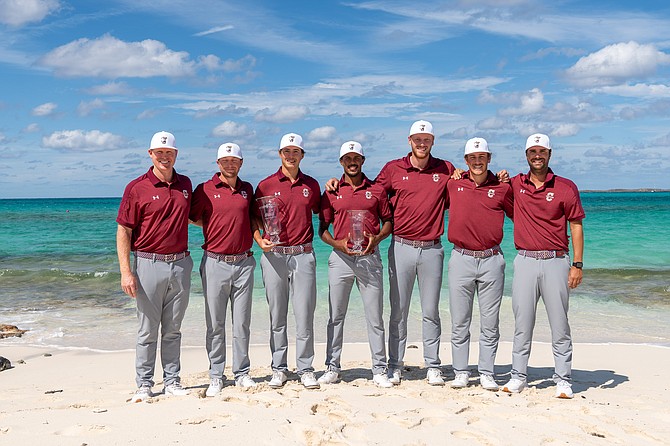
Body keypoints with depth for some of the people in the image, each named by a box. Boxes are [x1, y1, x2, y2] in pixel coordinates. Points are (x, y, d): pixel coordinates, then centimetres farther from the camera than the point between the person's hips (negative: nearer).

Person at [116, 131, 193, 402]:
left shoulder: (185, 184, 10)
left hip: (180, 264, 4)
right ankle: (144, 385, 15)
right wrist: (126, 272, -12)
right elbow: (123, 231, -6)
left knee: (173, 329, 11)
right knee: (148, 330, 3)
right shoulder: (137, 188, -4)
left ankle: (172, 382, 20)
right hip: (149, 265, -4)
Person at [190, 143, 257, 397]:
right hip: (215, 263, -2)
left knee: (242, 323, 7)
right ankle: (216, 376, 15)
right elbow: (192, 218, 6)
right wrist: (215, 228, 0)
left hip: (243, 262, 3)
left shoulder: (248, 189, 11)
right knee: (215, 324, 4)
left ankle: (242, 373, 18)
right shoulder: (205, 189, -1)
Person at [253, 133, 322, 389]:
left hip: (303, 255, 1)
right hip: (274, 255, -1)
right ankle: (279, 369, 17)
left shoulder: (311, 185, 11)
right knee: (277, 316, 6)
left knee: (304, 315, 0)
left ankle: (305, 369, 11)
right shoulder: (266, 185, 4)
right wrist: (260, 241, -9)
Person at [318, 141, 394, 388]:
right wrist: (337, 243, -10)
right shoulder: (331, 192, 8)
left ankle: (379, 370, 10)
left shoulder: (376, 190, 7)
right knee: (336, 315, 6)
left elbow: (388, 221, 11)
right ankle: (332, 367, 15)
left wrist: (377, 238, -9)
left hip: (369, 257, 0)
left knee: (375, 316, 2)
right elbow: (322, 228, 8)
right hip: (340, 257, 1)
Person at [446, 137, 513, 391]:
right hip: (461, 259, 0)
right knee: (459, 322, 5)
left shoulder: (502, 188, 5)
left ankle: (486, 374, 15)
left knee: (490, 323, 5)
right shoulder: (453, 185, 7)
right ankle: (460, 372, 14)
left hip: (491, 260, 0)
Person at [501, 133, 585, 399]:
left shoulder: (566, 187, 3)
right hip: (525, 260, 2)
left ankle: (563, 380, 10)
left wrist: (577, 264, -4)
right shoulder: (514, 185, 9)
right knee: (522, 323, 5)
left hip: (556, 261, -2)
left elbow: (576, 226, 3)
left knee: (559, 324, 3)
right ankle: (518, 376, 14)